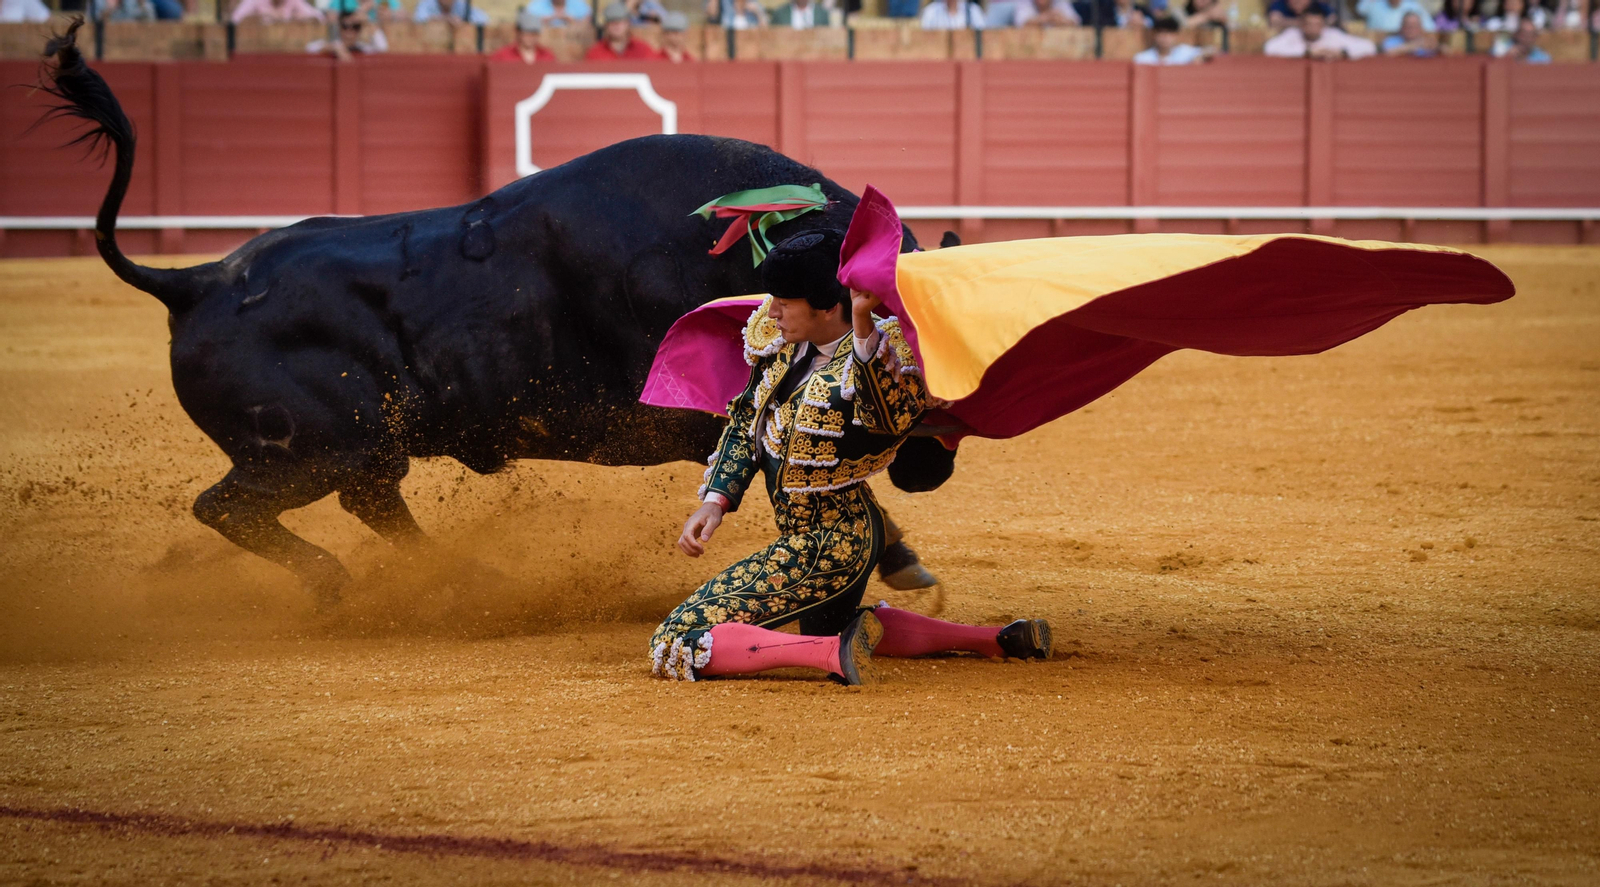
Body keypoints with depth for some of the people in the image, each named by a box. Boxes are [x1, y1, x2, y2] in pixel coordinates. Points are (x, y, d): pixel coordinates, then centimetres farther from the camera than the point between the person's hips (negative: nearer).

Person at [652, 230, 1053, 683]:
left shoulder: (879, 353, -26)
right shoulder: (783, 342, -2)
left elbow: (894, 420, -49)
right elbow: (748, 421, 13)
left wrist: (864, 328, -58)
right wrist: (715, 500, 3)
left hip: (826, 551, -10)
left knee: (674, 646, -19)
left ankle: (837, 653, -24)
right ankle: (996, 640, 32)